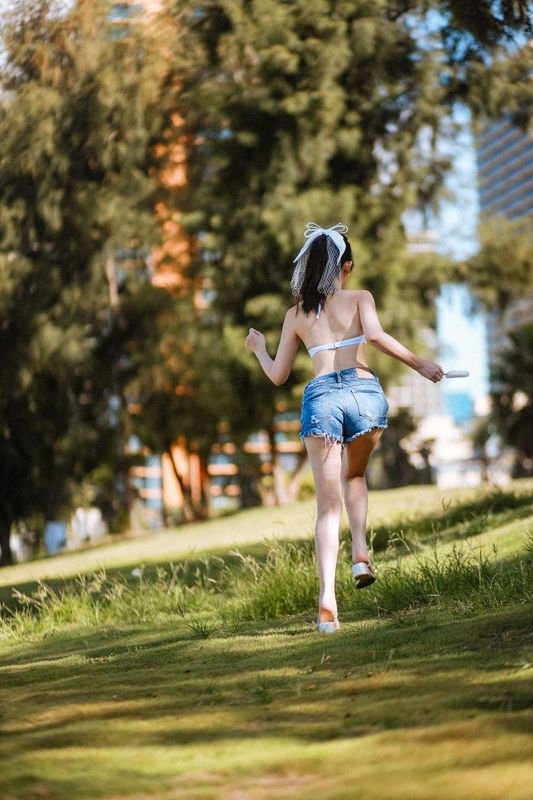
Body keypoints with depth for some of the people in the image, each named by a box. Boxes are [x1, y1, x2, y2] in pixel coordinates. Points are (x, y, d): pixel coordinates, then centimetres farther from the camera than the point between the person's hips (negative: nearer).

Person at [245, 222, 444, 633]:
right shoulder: (359, 298, 11)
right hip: (365, 392, -1)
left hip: (321, 397, 1)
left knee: (328, 504, 2)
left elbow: (278, 375, 22)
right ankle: (361, 553, 6)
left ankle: (328, 599, -14)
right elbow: (375, 334, -9)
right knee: (354, 476, 28)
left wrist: (258, 348, 41)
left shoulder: (296, 314, 18)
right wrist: (419, 363, -2)